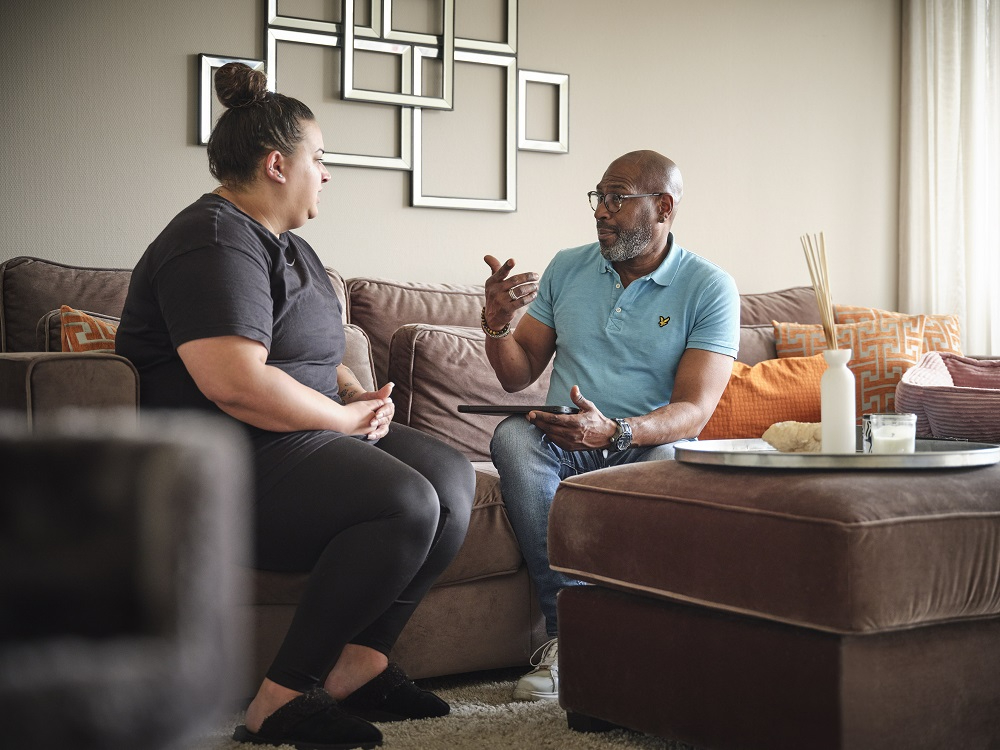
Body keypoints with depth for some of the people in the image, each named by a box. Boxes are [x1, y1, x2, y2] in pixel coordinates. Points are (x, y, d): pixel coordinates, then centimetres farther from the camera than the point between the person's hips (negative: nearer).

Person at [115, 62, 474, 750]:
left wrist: (362, 395, 8)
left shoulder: (288, 246, 20)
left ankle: (360, 665, -4)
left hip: (308, 436, 11)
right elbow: (235, 383, -29)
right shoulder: (215, 243, -15)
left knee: (452, 477, -6)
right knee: (404, 503, -28)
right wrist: (349, 417, -16)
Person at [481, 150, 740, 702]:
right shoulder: (567, 269, 10)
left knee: (672, 462, -38)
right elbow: (518, 376, 13)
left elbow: (694, 410, -14)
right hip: (560, 447, 3)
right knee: (512, 434, -30)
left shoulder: (708, 288, -3)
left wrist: (616, 431, -32)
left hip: (647, 447, -3)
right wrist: (497, 323, -9)